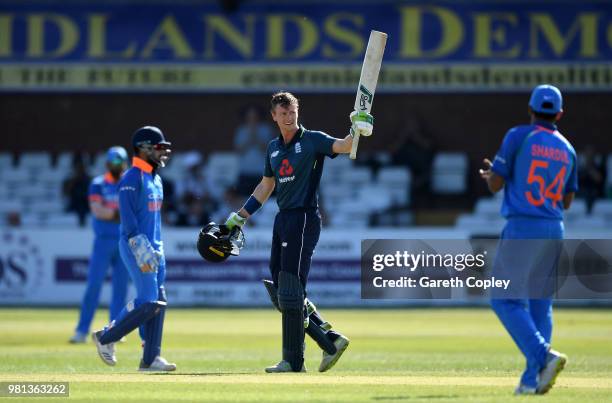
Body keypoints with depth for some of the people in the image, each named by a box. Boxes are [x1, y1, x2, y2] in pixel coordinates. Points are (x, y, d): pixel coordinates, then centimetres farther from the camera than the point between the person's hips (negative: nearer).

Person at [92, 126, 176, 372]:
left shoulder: (155, 178, 17)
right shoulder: (132, 178, -11)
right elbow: (128, 217, -18)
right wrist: (142, 250, -25)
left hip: (153, 248, 9)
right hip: (135, 247, -9)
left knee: (158, 302, 4)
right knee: (148, 301, -14)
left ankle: (150, 358, 7)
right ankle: (106, 337, 0)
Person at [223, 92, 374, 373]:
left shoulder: (312, 140, -4)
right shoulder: (273, 147, 17)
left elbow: (342, 147, -20)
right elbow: (266, 186, 27)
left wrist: (357, 131, -40)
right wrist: (240, 216, 25)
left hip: (304, 218, -8)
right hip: (282, 220, 8)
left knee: (291, 292, -10)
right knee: (280, 293, 6)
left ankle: (293, 362, -5)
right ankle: (330, 341, 12)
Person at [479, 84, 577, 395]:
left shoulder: (518, 137, -4)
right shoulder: (567, 149, 12)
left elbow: (495, 185, -4)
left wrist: (490, 174, 18)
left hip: (521, 229, -5)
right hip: (554, 230, 6)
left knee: (505, 299, -1)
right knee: (540, 304, 9)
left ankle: (543, 354, -21)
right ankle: (532, 379, 4)